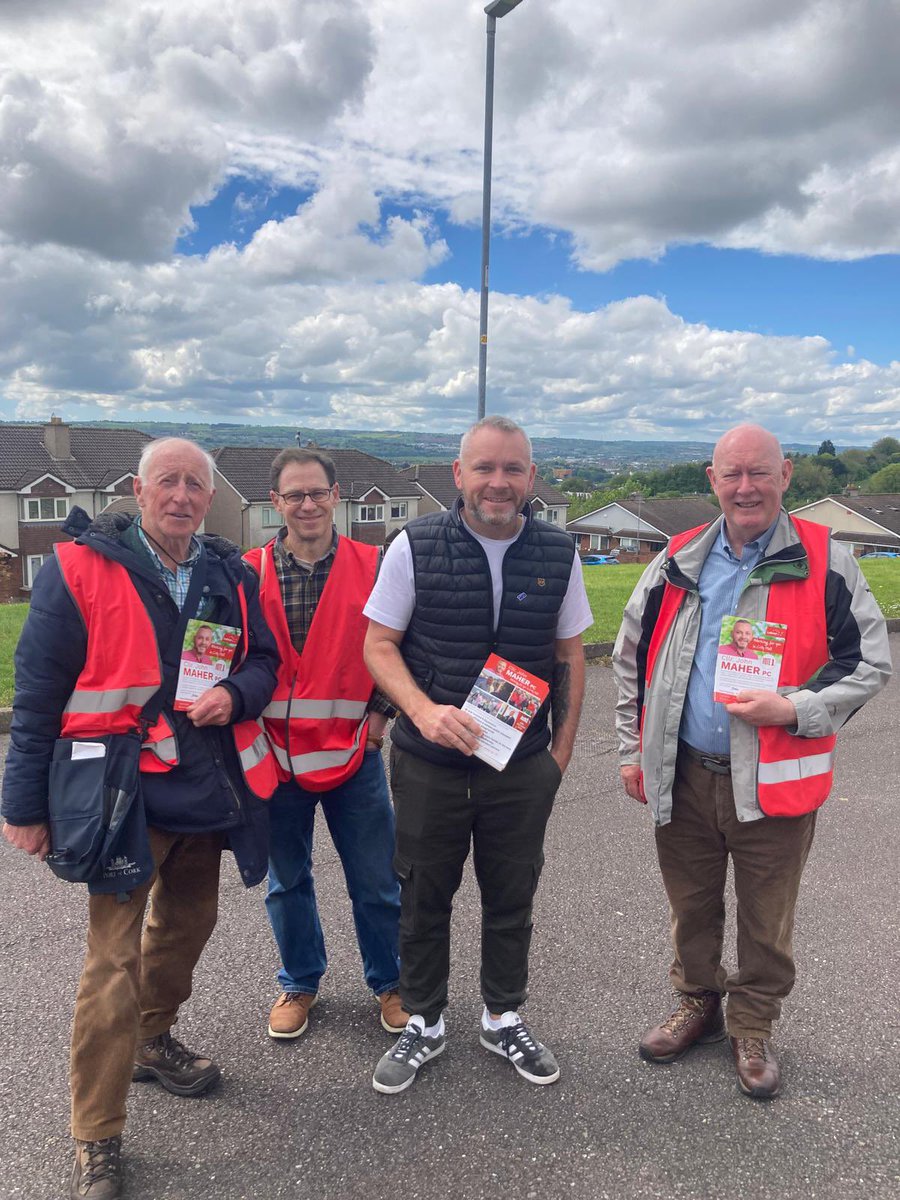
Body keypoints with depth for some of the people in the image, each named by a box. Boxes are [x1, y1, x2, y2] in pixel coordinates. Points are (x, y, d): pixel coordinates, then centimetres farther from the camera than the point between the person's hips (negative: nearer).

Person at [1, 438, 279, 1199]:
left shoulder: (229, 575, 5)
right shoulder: (80, 568, -10)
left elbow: (264, 660, 12)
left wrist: (233, 694, -11)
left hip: (208, 788, 6)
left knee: (186, 926, 22)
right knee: (114, 961, -4)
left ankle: (152, 1040, 48)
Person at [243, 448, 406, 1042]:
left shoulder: (373, 566, -3)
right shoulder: (250, 572, -1)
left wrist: (382, 708, -3)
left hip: (354, 750, -1)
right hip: (275, 752, 1)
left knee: (376, 882, 11)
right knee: (287, 881, 17)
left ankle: (390, 982, 34)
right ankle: (300, 983, 39)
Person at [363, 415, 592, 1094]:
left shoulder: (558, 553, -1)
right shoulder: (416, 547, -8)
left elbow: (570, 656, 7)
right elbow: (379, 644, -5)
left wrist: (562, 750, 6)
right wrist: (424, 711, -21)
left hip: (523, 767, 2)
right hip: (429, 764, -1)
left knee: (512, 899, 16)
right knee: (423, 898, 13)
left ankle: (504, 1019, 40)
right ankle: (423, 1023, 36)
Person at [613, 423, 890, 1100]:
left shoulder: (825, 562, -5)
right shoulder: (678, 562, 3)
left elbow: (870, 663, -3)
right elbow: (632, 658, 10)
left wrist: (794, 708, -18)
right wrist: (633, 749, 8)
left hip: (774, 783, -2)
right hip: (684, 776, 3)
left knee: (766, 921, 14)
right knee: (692, 907, 19)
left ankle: (753, 1028, 38)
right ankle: (698, 1005, 43)